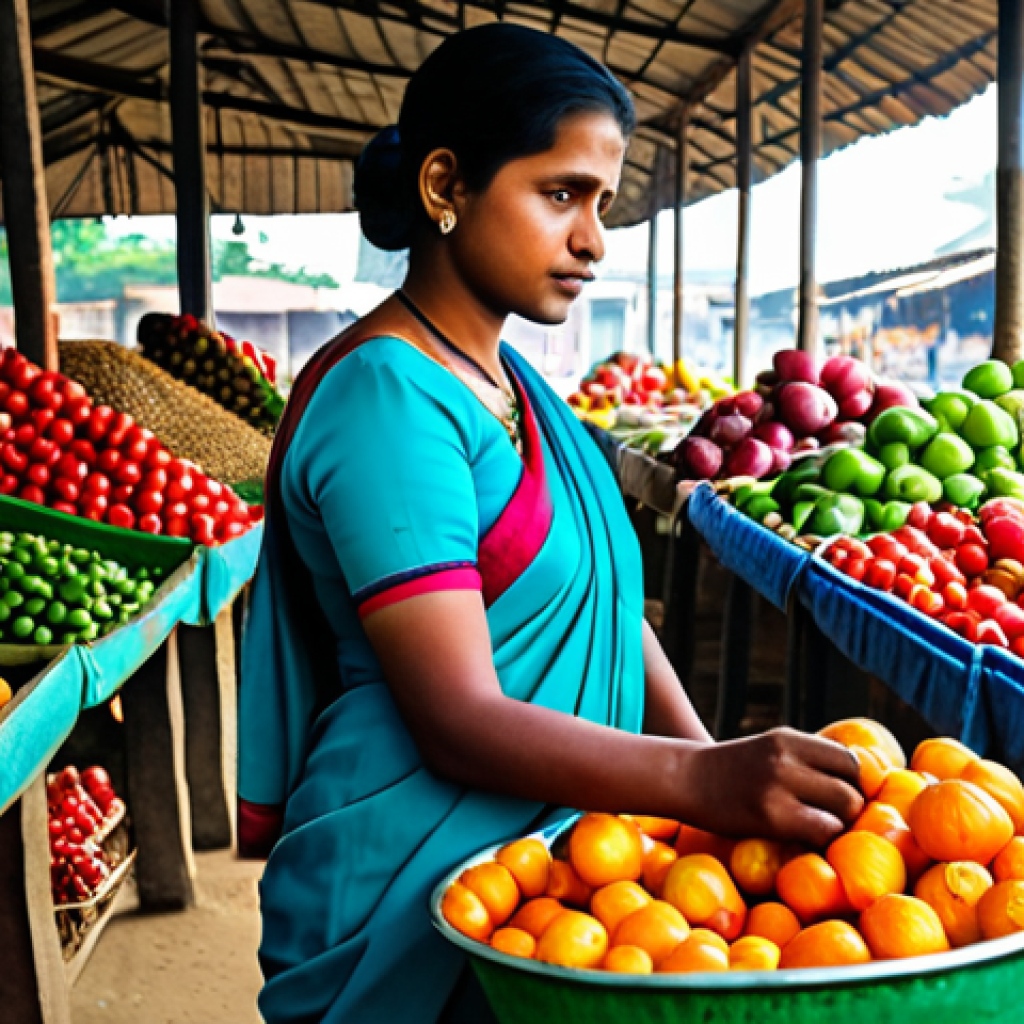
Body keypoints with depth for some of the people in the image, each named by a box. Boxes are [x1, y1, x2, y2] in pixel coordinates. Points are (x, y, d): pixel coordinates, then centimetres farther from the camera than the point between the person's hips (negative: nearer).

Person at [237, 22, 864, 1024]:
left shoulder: (510, 380, 9)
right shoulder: (385, 398, -20)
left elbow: (599, 591, 9)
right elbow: (461, 722, -25)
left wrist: (712, 755, -4)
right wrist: (704, 783, -36)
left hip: (543, 855, 8)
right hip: (411, 892, -8)